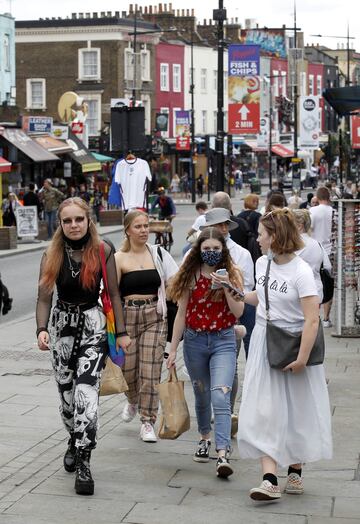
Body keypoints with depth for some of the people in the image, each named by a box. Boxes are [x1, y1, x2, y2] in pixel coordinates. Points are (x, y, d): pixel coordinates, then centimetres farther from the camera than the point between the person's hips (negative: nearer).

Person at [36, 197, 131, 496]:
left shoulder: (103, 251, -5)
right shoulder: (52, 255, -2)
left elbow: (113, 294, 0)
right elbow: (44, 297, -4)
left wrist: (121, 332, -1)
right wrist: (42, 330, -19)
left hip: (93, 325, -2)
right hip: (62, 325, 3)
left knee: (86, 391, -17)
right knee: (66, 394, 12)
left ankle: (83, 464, -15)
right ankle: (74, 441, 40)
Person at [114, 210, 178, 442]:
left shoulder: (158, 254, 5)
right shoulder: (119, 259, 0)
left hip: (154, 316, 0)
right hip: (127, 316, 0)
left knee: (150, 371, -5)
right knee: (128, 369, 5)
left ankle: (148, 422, 5)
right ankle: (134, 401, 40)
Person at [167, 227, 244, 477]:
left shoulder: (233, 274, -2)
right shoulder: (190, 275, 1)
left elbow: (238, 312, -7)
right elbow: (182, 313, 5)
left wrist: (226, 287, -22)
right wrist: (173, 349, 6)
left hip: (223, 340, -2)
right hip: (194, 340, 2)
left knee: (220, 397, -17)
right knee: (202, 395, 16)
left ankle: (223, 454, -22)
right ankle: (205, 439, 39)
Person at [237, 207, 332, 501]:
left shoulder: (301, 272, -18)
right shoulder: (262, 263, 3)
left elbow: (312, 320, -21)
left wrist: (302, 358, -24)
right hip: (264, 344, 6)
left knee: (298, 411, 9)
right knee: (264, 411, -4)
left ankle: (295, 471, 27)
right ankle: (270, 480, -6)